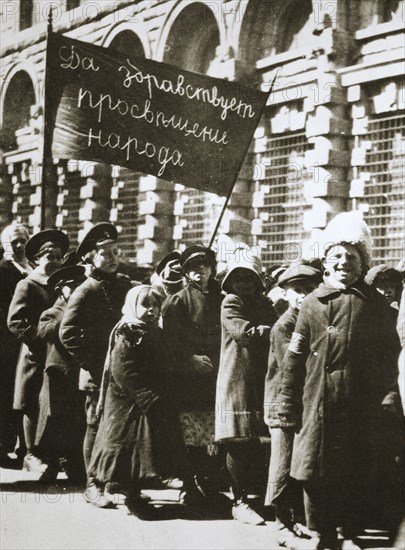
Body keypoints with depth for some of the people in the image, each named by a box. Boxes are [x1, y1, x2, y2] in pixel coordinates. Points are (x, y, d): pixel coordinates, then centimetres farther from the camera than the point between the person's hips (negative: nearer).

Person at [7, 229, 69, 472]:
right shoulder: (28, 286, -3)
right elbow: (16, 322, -12)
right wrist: (42, 339, -19)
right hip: (37, 358, -5)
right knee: (34, 408, 0)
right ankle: (32, 454, 8)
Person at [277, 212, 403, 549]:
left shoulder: (376, 305, 4)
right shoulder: (313, 303, 2)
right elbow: (295, 357, 3)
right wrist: (288, 401, 1)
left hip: (364, 405, 0)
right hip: (319, 404, 0)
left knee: (360, 472, 8)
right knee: (317, 470, 4)